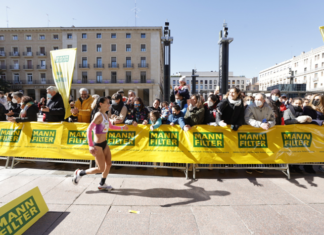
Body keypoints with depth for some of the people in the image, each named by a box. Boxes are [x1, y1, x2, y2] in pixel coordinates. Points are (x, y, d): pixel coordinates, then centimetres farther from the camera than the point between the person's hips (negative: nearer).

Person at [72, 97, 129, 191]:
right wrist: (91, 146, -26)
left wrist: (122, 128, 13)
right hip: (98, 145, -8)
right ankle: (80, 173, 22)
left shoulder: (105, 115, 7)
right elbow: (89, 129, -24)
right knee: (101, 169, 2)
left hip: (104, 143, 9)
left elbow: (110, 126, 22)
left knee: (109, 163, 12)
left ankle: (102, 184, 29)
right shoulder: (99, 115, -20)